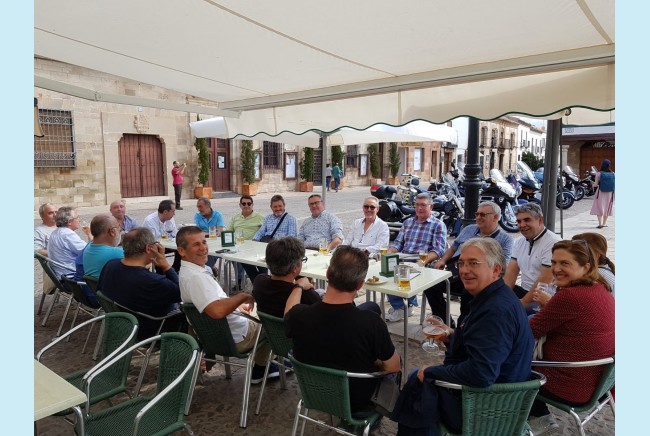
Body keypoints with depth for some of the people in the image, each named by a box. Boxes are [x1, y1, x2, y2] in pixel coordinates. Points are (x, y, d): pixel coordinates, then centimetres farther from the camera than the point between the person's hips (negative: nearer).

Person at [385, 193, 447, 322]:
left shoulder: (438, 225, 7)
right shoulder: (407, 222, 23)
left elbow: (438, 250, -5)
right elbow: (398, 243, 19)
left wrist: (424, 261, -24)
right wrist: (388, 254, -3)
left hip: (422, 263, -4)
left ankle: (409, 305, -8)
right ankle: (398, 307, -11)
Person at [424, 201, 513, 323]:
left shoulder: (504, 239, 11)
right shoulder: (469, 229, 26)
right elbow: (453, 248, 29)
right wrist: (442, 260, 10)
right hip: (453, 271, 5)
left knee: (468, 294, -38)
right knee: (430, 284, -22)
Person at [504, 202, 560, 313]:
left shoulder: (552, 243, -15)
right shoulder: (519, 242, 11)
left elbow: (544, 281, -20)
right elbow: (511, 271, 3)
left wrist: (523, 303, -18)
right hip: (524, 290, 7)